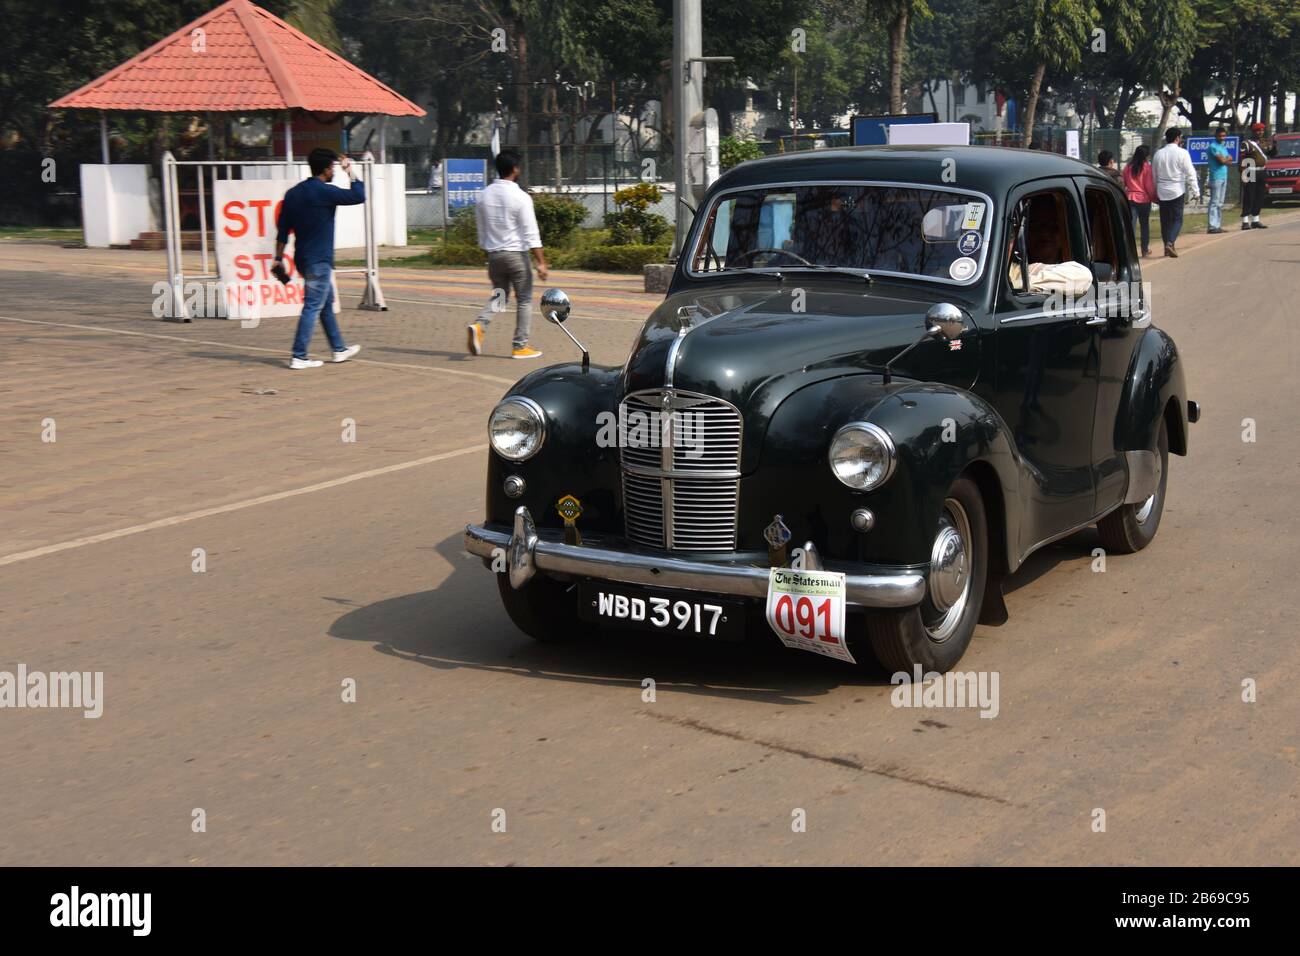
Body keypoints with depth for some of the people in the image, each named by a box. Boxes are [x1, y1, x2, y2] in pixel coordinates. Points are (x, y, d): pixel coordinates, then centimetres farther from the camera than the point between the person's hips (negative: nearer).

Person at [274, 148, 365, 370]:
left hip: (303, 258, 9)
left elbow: (283, 229, 10)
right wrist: (349, 171, 3)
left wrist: (279, 257, 14)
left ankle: (339, 349, 27)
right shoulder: (324, 191, -14)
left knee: (327, 303, 18)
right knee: (313, 307, -6)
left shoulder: (293, 193, 9)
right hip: (319, 260, -9)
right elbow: (358, 196, -10)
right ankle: (298, 357, -8)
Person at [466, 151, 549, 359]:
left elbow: (482, 231, 12)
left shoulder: (485, 196, 4)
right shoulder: (520, 197, -12)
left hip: (494, 254, 5)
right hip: (516, 254, -5)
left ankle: (479, 325, -8)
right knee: (524, 300, 7)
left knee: (499, 296, 18)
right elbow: (531, 233, -15)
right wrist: (541, 262, -13)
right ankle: (520, 346, 9)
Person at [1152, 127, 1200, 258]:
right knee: (1177, 219, 0)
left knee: (1165, 220, 11)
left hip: (1162, 192, 4)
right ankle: (1170, 242, -20)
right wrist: (1196, 192, -5)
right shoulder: (1182, 153, -9)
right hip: (1177, 192, -4)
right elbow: (1190, 174, -10)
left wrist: (1156, 193, 21)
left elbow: (1154, 174, 12)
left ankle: (1167, 247, 16)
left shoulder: (1158, 153, 6)